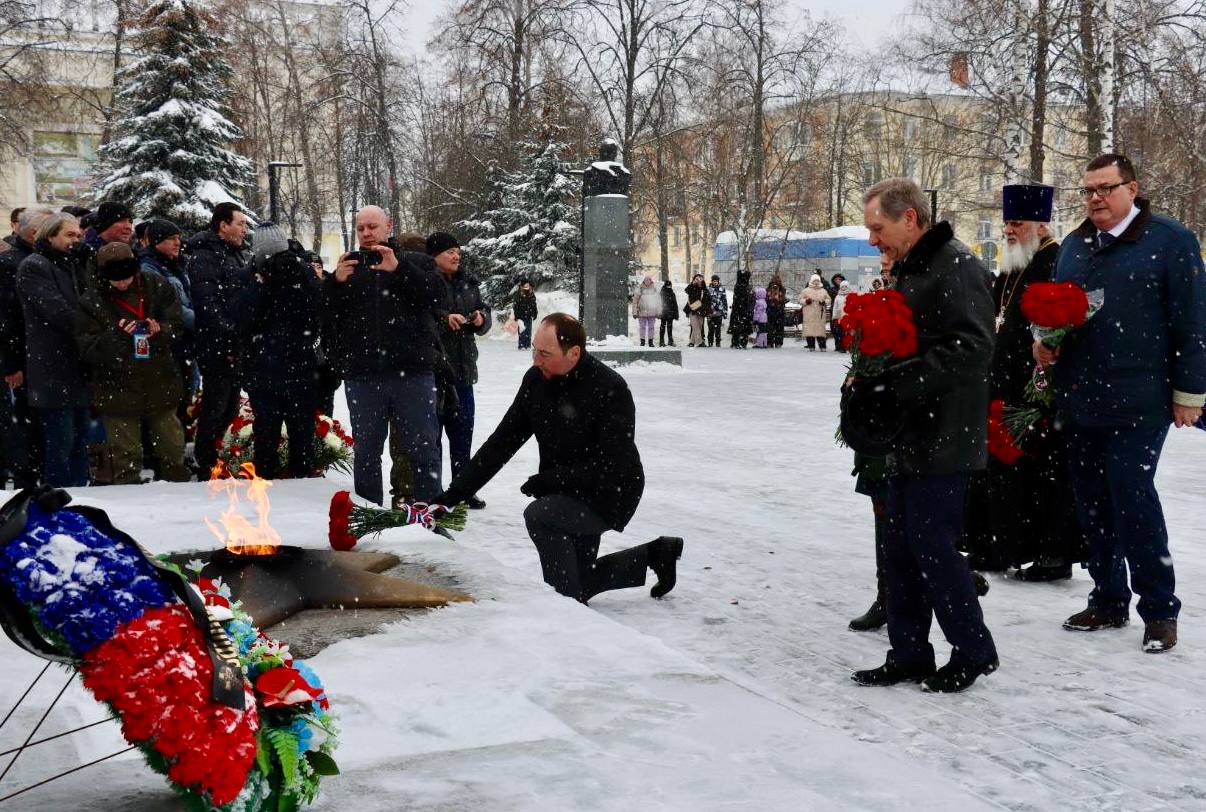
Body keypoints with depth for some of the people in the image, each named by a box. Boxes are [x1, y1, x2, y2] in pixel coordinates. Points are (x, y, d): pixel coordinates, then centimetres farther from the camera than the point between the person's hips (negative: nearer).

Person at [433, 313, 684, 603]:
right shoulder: (536, 379, -6)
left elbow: (611, 469, -27)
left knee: (539, 515, -30)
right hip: (566, 497, 8)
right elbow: (502, 442, -1)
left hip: (609, 497, -7)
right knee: (577, 585, 15)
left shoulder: (610, 389, -26)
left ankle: (584, 599, -15)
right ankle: (655, 554, 33)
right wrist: (454, 493, -6)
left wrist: (547, 480, -26)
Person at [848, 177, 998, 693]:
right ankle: (909, 655, 21)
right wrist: (868, 384, 7)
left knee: (931, 545, -5)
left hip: (941, 441, -10)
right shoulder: (908, 272, 18)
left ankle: (973, 651, 12)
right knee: (899, 549, 11)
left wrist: (888, 383, -25)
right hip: (906, 438, 10)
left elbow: (968, 351, -23)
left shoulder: (957, 269, -13)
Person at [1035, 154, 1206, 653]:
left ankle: (1159, 610, 4)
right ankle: (1108, 602, 23)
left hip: (1138, 403, -6)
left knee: (1133, 498, -9)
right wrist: (1045, 342, 3)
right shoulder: (1074, 246, 13)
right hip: (1079, 401, 6)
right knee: (1092, 503, 11)